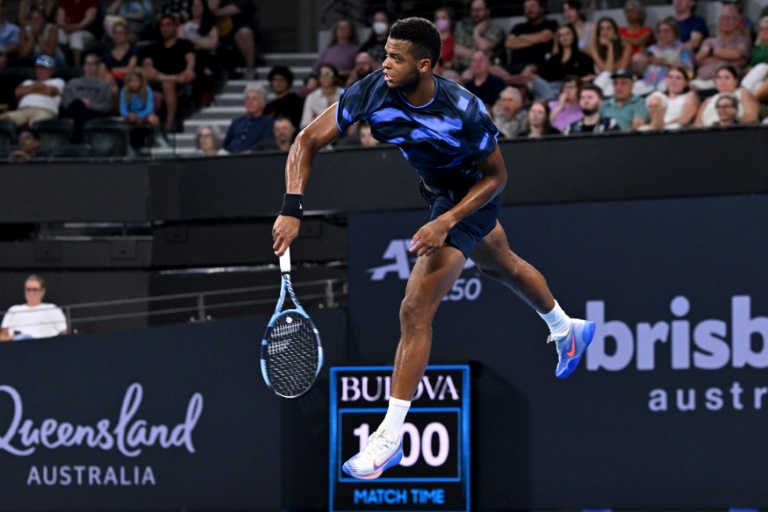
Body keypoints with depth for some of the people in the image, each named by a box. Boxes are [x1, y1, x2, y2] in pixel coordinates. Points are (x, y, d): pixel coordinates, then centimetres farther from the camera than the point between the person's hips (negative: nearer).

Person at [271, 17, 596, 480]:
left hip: (472, 194, -7)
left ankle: (390, 438, -12)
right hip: (436, 191, 7)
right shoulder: (373, 92, -26)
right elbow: (308, 141, -23)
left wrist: (445, 223, -31)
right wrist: (293, 208, -36)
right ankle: (569, 330, 62)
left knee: (415, 312, -15)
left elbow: (497, 175, -20)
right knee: (501, 265, 33)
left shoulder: (464, 110, -35)